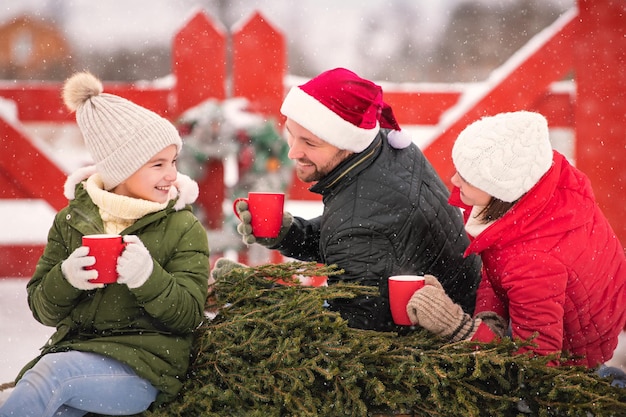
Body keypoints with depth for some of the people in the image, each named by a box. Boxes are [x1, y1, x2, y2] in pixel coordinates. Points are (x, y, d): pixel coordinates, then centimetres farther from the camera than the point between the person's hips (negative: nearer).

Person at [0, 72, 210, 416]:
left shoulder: (184, 229, 2)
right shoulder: (72, 220, 9)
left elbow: (188, 316, -4)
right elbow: (43, 310, 9)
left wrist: (147, 277, -23)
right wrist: (65, 278, -14)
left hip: (144, 369, -2)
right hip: (74, 349, 3)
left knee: (54, 373, -30)